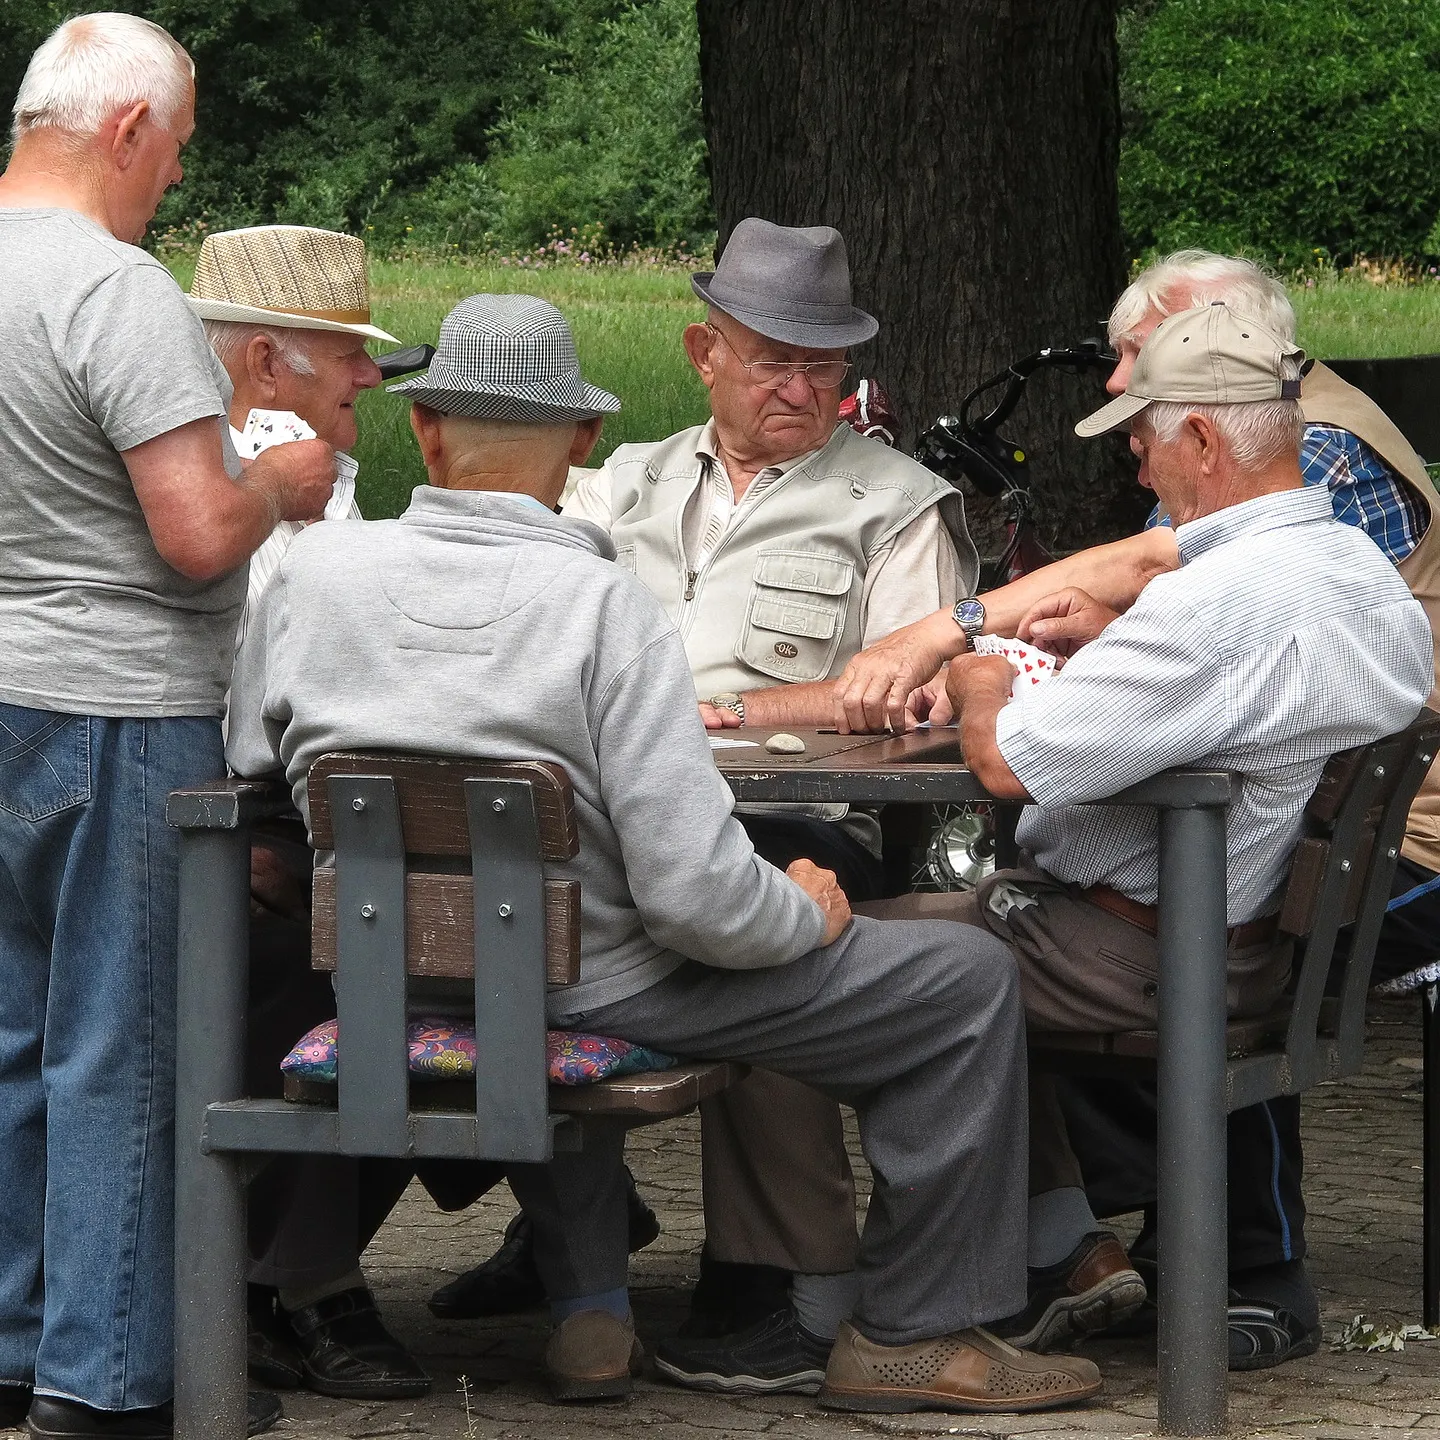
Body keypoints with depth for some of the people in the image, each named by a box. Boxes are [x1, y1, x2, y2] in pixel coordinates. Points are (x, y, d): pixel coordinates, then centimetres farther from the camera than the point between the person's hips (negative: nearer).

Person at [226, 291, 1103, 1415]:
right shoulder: (604, 603, -22)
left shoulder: (311, 572, -8)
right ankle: (918, 1332, 15)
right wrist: (807, 910, -3)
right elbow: (695, 892, -25)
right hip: (601, 994, -6)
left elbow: (247, 778, 5)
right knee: (971, 982, 6)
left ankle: (589, 1311, 38)